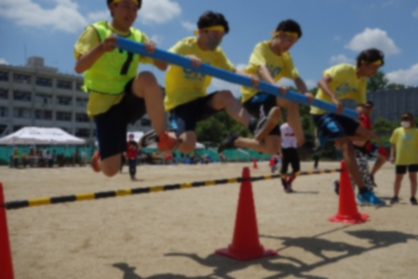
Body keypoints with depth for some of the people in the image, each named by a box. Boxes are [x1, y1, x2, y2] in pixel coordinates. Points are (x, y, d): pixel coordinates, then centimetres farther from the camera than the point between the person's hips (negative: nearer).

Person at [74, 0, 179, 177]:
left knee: (147, 78, -34)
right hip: (105, 104, -3)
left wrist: (153, 51, -22)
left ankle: (162, 138, -25)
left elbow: (161, 65, 0)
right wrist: (101, 48, -39)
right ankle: (101, 155, 30)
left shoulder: (139, 36, 7)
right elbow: (78, 68, -21)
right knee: (110, 169, -9)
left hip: (131, 99, 3)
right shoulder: (96, 31, -8)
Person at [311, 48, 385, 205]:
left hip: (337, 113, 9)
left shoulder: (362, 82, 9)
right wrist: (334, 98, -47)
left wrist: (368, 131, -1)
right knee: (347, 146, -23)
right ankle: (363, 192, -24)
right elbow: (322, 82, -30)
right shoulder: (344, 70, -15)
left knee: (365, 135, 9)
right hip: (322, 112, -9)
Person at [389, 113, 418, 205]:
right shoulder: (397, 131, 2)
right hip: (400, 159, 1)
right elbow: (393, 144, 6)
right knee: (398, 178, 9)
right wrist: (392, 156, 1)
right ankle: (395, 196, 22)